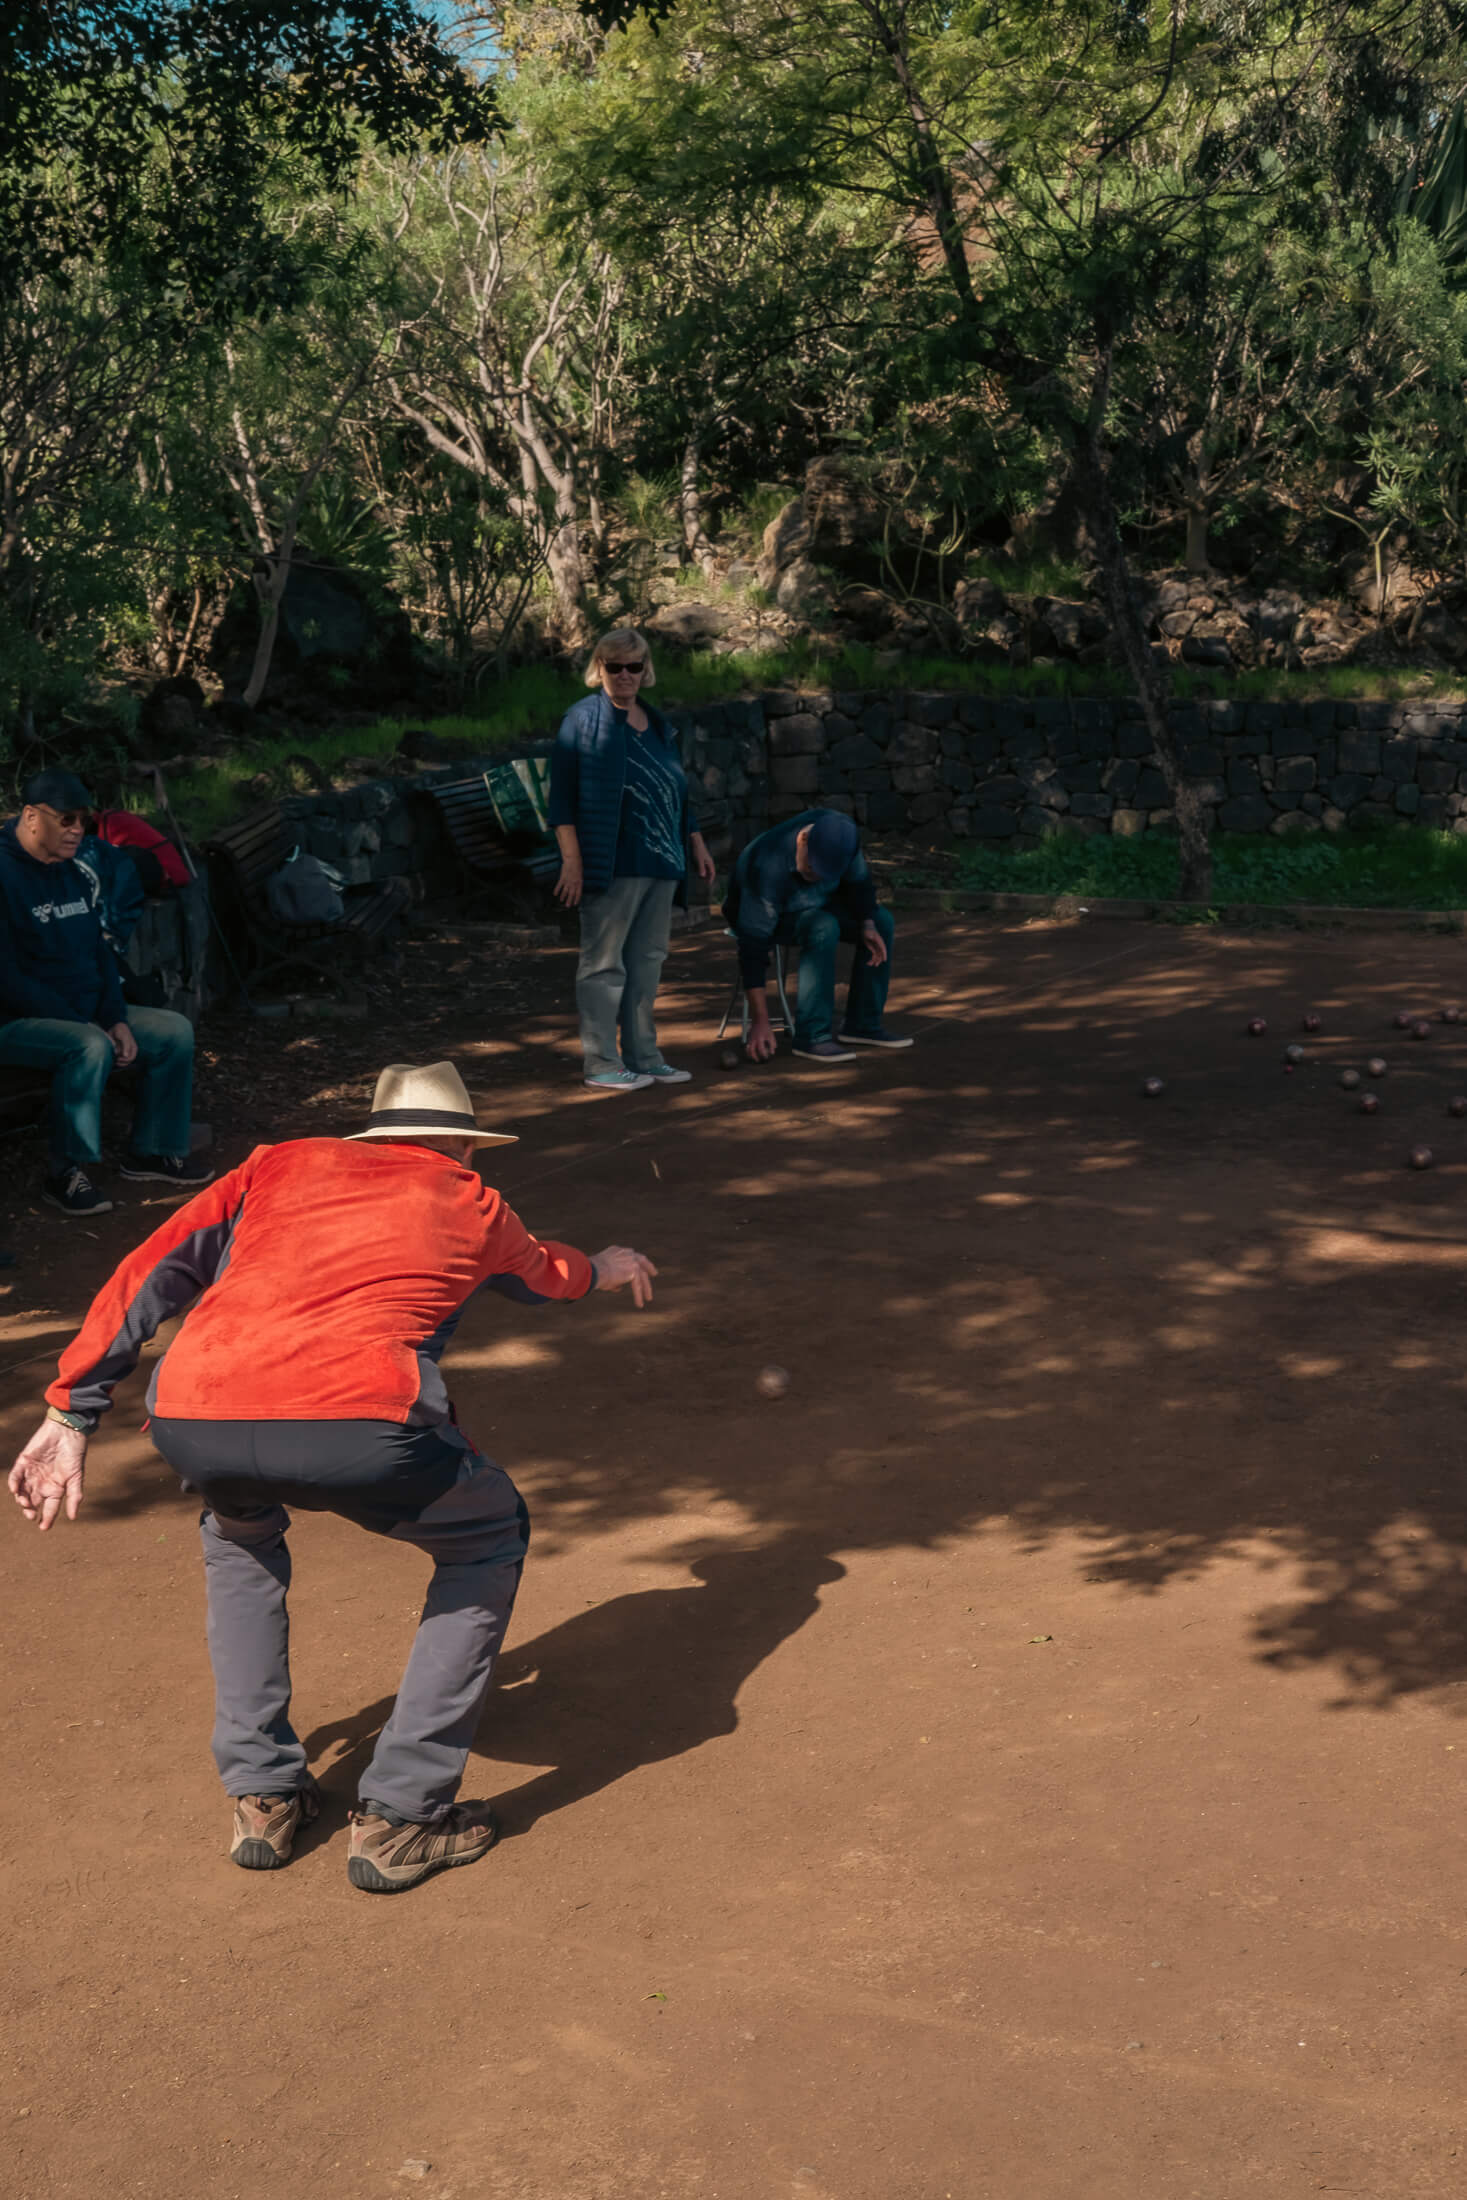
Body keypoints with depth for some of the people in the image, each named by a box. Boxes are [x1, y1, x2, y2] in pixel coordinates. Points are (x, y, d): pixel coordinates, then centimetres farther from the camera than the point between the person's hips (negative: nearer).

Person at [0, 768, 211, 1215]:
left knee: (175, 1031, 1)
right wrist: (84, 1025, -20)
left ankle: (153, 1151, 10)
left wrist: (116, 1020, -3)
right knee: (90, 1046, -36)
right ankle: (64, 1175, -24)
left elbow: (101, 953, 14)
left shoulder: (77, 874, 9)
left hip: (84, 1014, 9)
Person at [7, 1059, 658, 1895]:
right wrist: (605, 1269, 73)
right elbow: (546, 1273, 50)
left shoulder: (282, 1164, 31)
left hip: (194, 1420, 3)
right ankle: (398, 1817, 20)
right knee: (491, 1540, 26)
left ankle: (262, 1795, 33)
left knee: (239, 1531, 38)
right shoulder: (471, 1203, 28)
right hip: (359, 1421, -3)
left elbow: (151, 1276, 21)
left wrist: (70, 1417, 21)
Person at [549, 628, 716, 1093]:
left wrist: (697, 845, 21)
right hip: (610, 866, -7)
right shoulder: (583, 720, -4)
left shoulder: (657, 725, 17)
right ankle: (600, 1064, 0)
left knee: (647, 961, 11)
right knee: (604, 963, -4)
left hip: (660, 864, 7)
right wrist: (572, 860, -17)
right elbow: (562, 798, -9)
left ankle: (643, 1057, 18)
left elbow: (678, 793, 26)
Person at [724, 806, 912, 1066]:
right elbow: (753, 948, -37)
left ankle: (862, 1024, -3)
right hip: (753, 916, -7)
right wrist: (760, 1021, -38)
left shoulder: (839, 831, -23)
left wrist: (867, 925, -23)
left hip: (812, 906, 7)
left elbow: (858, 882, -4)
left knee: (881, 921, -8)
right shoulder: (768, 867, -39)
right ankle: (811, 1036, -29)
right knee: (823, 929, -34)